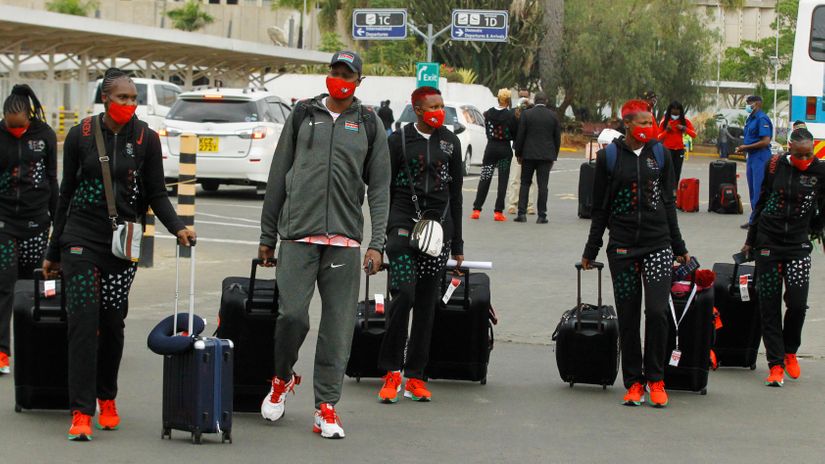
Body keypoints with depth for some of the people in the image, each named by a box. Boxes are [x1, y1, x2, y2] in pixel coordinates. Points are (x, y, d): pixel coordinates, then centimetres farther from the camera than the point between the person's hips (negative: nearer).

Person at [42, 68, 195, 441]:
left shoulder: (146, 139, 2)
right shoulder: (80, 136, 2)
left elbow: (156, 194, 6)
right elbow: (67, 194, 9)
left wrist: (178, 227, -12)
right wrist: (53, 251, 11)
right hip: (81, 241, -1)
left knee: (112, 323, 6)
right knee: (84, 321, -10)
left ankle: (107, 399, 26)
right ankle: (81, 412, -10)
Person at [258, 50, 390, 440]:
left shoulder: (369, 125, 11)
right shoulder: (303, 115, 11)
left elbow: (379, 187, 9)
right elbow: (278, 177, 13)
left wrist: (377, 243, -2)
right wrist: (267, 236, 10)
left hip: (345, 237, 1)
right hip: (298, 234, -1)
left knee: (338, 324, -1)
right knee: (292, 313, -10)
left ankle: (326, 406, 5)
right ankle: (283, 379, 18)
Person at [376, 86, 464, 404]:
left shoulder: (450, 142, 12)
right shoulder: (399, 140, 2)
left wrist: (457, 243, 15)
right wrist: (382, 235, 1)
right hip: (404, 223, -3)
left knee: (427, 302, 4)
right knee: (404, 294, -17)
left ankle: (415, 376, 10)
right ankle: (392, 371, -6)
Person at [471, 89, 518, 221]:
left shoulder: (489, 113, -3)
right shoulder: (511, 115, -12)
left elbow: (487, 130, 7)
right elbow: (515, 134, -5)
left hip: (491, 148, 3)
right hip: (505, 149, -2)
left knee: (484, 179, 8)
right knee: (503, 180, 3)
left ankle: (476, 210, 6)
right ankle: (498, 212, 0)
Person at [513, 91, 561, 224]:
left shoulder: (526, 114, -4)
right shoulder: (553, 116, 1)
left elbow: (520, 135, -4)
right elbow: (557, 138, 5)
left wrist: (518, 153, 6)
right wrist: (554, 156, 14)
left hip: (529, 154, -1)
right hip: (546, 155, 1)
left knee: (525, 183, 9)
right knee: (543, 185, 1)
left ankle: (522, 213, 1)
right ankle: (541, 215, -1)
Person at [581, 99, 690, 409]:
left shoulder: (660, 153, 6)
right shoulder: (608, 157, 1)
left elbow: (668, 203, 12)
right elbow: (600, 208, 7)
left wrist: (679, 248, 14)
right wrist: (591, 251, 9)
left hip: (658, 245, 1)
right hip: (622, 248, 0)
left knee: (657, 311, -10)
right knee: (628, 317, 3)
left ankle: (655, 379, 4)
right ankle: (633, 382, 13)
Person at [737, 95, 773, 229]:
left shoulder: (762, 119, -14)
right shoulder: (750, 119, 16)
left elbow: (765, 141, -20)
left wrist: (746, 147, -13)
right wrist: (743, 149, 7)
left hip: (760, 157, -10)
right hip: (751, 157, 10)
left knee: (758, 190, -9)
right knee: (753, 189, 13)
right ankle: (754, 219, 19)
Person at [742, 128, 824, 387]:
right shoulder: (775, 165, -2)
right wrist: (751, 240, 16)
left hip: (798, 244, -1)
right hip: (768, 242, 1)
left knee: (797, 302, -11)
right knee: (769, 305, 0)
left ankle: (790, 352, 16)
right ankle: (776, 365, 6)